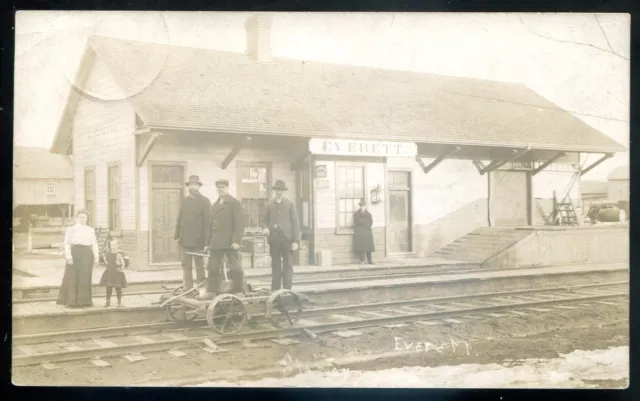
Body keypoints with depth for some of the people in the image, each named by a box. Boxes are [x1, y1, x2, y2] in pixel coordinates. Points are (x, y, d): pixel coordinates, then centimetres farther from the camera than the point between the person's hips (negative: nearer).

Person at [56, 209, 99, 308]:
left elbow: (94, 244, 11)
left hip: (87, 254, 3)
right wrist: (68, 256, -13)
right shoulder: (71, 229, 6)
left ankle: (83, 300, 13)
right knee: (72, 277, -2)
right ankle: (72, 301, 5)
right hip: (74, 252, -3)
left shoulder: (90, 230, 15)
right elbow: (67, 243, -2)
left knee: (85, 277, 4)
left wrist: (96, 256, 2)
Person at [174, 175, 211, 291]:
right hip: (185, 240, 5)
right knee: (186, 266, 6)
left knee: (199, 266, 4)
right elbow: (180, 219, 14)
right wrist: (177, 235, 7)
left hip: (198, 241, -5)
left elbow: (207, 221, -7)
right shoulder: (185, 201, 13)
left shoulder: (204, 201, -3)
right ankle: (187, 289, 11)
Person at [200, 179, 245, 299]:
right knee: (213, 268, 5)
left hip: (230, 242, -6)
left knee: (235, 268, -2)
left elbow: (239, 224, -9)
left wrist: (236, 240, -18)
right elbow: (210, 225, 20)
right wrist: (207, 243, 15)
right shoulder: (214, 205, 20)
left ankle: (239, 292, 6)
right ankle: (212, 291, 10)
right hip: (216, 243, 6)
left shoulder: (235, 203, -2)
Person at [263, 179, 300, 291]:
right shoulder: (269, 205, 11)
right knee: (275, 265, 3)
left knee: (287, 265, -1)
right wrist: (266, 228, -6)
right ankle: (275, 290, 6)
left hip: (287, 238, -2)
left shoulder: (290, 204, 5)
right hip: (274, 239, 2)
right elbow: (266, 220, 18)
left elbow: (295, 223, 1)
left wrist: (296, 241, -7)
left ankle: (287, 289, 2)